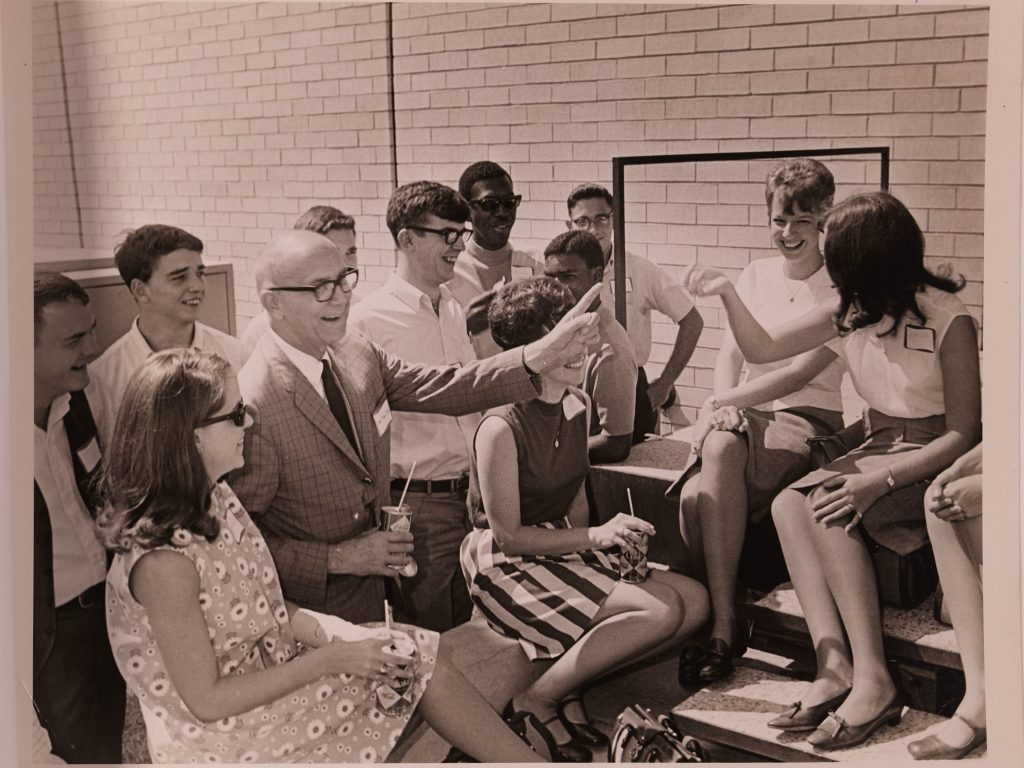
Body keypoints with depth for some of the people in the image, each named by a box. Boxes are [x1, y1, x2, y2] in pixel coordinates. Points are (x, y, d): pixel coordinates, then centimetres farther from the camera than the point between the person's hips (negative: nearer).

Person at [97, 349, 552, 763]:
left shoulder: (214, 498, -3)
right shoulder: (164, 558, -29)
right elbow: (206, 701, -23)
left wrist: (343, 638, -10)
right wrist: (330, 660, -20)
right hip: (219, 737, -8)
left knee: (416, 657, -2)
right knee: (417, 664, -7)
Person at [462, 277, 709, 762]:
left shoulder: (577, 406, 5)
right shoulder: (501, 427, -20)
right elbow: (507, 536, -17)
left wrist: (611, 540, -6)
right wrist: (595, 536, -22)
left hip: (562, 551, 9)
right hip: (506, 565, -8)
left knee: (696, 600, -7)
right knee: (661, 610, -23)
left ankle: (567, 688, -4)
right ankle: (536, 703, -12)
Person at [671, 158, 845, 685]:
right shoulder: (754, 276, 17)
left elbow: (801, 372, -11)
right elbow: (729, 355, 10)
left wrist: (718, 401, -13)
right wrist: (722, 404, -12)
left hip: (810, 420, -4)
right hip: (747, 413, 4)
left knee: (722, 448, -37)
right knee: (694, 496, -30)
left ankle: (721, 627, -31)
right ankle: (717, 625, -17)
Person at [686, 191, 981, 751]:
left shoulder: (949, 320, -14)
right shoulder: (848, 311, 5)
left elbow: (963, 433, -16)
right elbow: (761, 349, 11)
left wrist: (879, 481, -27)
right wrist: (727, 293, -5)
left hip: (932, 457, -6)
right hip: (879, 447, 7)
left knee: (827, 510, -29)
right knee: (788, 505, -20)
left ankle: (873, 680, -26)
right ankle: (835, 669, -26)